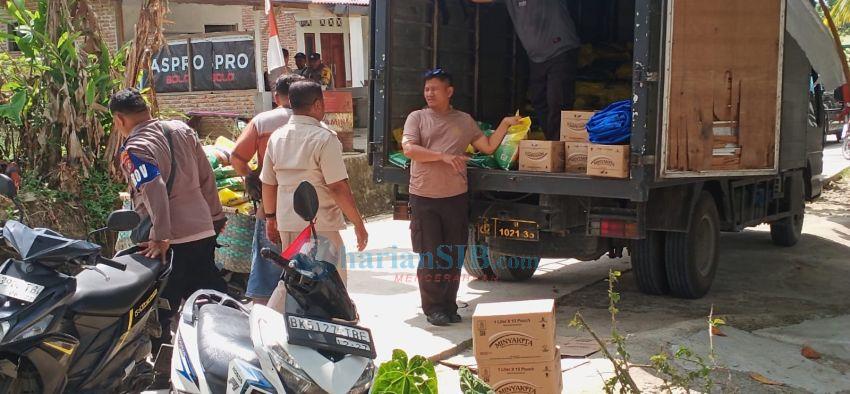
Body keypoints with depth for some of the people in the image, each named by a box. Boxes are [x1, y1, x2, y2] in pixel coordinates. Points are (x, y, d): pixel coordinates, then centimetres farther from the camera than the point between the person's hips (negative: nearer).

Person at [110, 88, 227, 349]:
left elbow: (154, 192, -26)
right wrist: (216, 216, 20)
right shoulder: (182, 130, 6)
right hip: (204, 230, 7)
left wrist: (160, 238, -26)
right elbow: (207, 176, 11)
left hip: (171, 241, -7)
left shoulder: (134, 150, -13)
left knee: (160, 313, 6)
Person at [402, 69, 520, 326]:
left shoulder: (465, 121, 12)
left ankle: (449, 306, 19)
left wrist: (505, 124, 4)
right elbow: (409, 149, -12)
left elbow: (488, 147, 14)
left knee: (454, 256, 8)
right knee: (429, 256, -1)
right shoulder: (417, 118, 3)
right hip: (424, 198, -3)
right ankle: (433, 309, 9)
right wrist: (443, 155, -20)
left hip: (456, 197, 3)